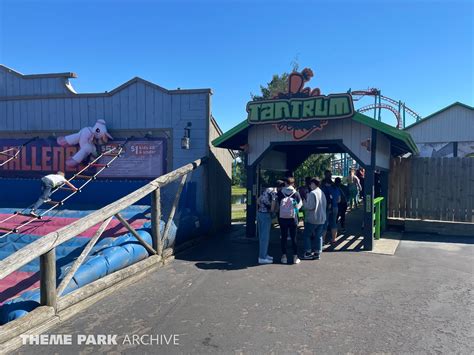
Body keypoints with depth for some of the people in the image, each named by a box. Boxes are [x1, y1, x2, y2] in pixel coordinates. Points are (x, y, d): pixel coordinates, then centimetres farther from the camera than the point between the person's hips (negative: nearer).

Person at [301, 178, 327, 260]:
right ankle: (317, 253, 14)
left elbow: (310, 206, -21)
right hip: (322, 219, 8)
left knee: (306, 235, 5)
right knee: (318, 236, 11)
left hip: (312, 219, -7)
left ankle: (308, 253, 5)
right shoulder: (322, 193, 10)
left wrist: (304, 203, -5)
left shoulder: (312, 193, -16)